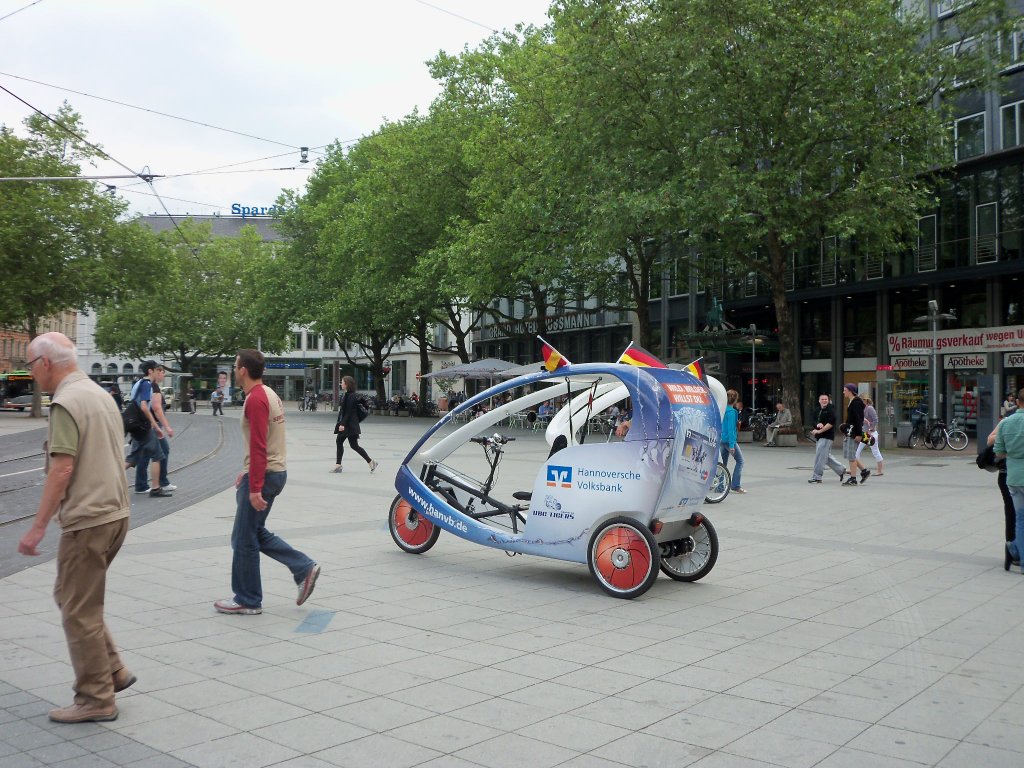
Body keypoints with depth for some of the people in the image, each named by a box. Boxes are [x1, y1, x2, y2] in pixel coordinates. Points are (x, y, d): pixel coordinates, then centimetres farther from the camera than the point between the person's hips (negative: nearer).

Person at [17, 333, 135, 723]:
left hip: (86, 520, -10)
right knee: (70, 595, 21)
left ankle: (96, 699, 10)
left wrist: (38, 526, -18)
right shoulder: (101, 394, 13)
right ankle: (112, 670, 21)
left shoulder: (66, 403, -15)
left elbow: (62, 468, -21)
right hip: (116, 513, 10)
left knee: (79, 610, 1)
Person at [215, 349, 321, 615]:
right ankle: (304, 568, 12)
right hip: (276, 471, 10)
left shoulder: (255, 399, -18)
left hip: (263, 475, -10)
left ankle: (247, 601, 13)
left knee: (244, 539, 2)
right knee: (255, 533, 17)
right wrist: (247, 474, 25)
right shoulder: (268, 394, 14)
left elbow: (258, 447, -23)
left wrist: (254, 488, -23)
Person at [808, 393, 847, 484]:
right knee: (827, 456, 16)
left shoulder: (830, 409, -8)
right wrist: (817, 424, -11)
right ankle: (841, 470, 30)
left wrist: (819, 431, -19)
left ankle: (816, 477, -6)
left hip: (826, 436, -8)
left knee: (820, 456, -10)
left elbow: (831, 423, -17)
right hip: (819, 437, 8)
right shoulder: (818, 410, 14)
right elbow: (814, 421, 13)